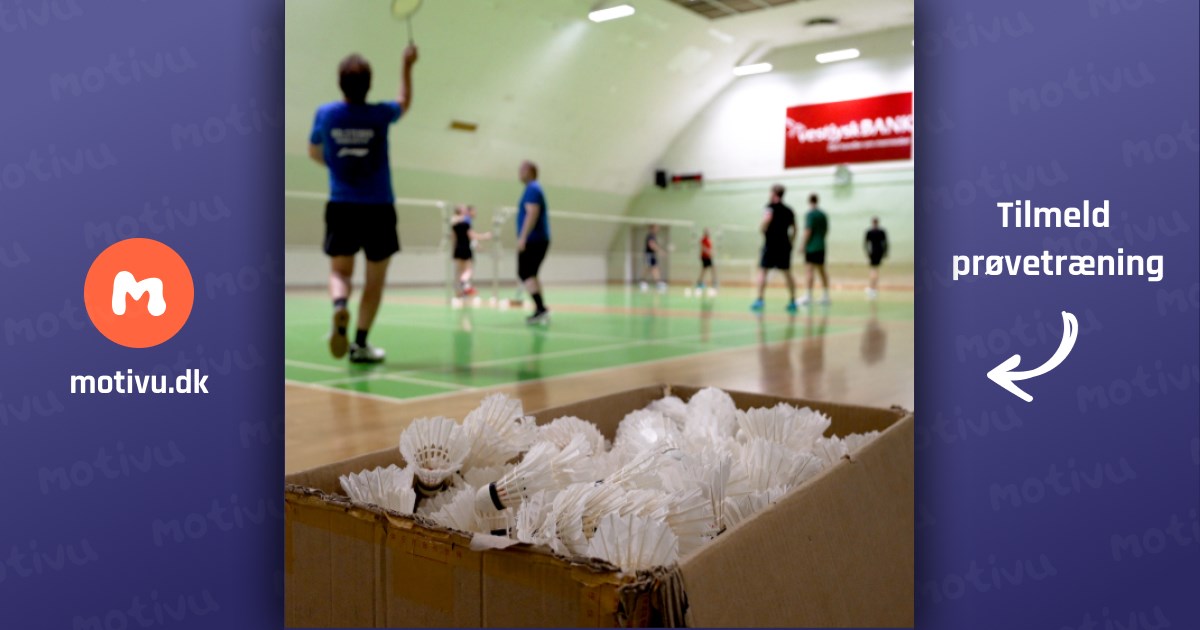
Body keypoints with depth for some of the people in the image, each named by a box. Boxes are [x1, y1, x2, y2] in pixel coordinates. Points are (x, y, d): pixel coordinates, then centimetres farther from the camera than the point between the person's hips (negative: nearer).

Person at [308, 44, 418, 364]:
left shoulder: (326, 114, -3)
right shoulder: (380, 114, -8)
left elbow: (314, 153, 16)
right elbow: (404, 103, 17)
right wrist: (407, 66, 27)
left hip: (341, 207, 1)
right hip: (378, 208, -1)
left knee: (339, 271, 12)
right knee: (375, 278, 10)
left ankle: (339, 306, -22)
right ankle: (360, 343, 9)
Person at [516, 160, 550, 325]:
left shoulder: (532, 189, -11)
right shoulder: (536, 188, 20)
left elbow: (532, 213, -22)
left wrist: (523, 237, -26)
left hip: (532, 241, -10)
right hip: (540, 240, 10)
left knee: (525, 274, -11)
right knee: (530, 275, 13)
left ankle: (541, 308, -20)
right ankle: (540, 311, 10)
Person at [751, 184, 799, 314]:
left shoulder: (771, 207, -5)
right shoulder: (788, 210, 15)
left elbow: (767, 219, -24)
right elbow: (794, 228, 18)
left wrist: (762, 229, -7)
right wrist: (791, 242, 24)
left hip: (771, 244, -6)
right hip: (785, 245, 6)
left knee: (762, 271, -3)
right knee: (787, 272, 11)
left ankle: (759, 300, -11)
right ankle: (792, 301, 11)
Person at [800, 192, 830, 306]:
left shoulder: (810, 214, -9)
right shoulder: (823, 214, 11)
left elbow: (808, 231, -14)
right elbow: (826, 230, 16)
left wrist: (803, 245, -11)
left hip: (811, 247, -7)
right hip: (821, 247, 7)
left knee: (809, 270, -9)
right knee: (822, 271, 12)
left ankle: (808, 296, -15)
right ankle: (826, 296, 15)